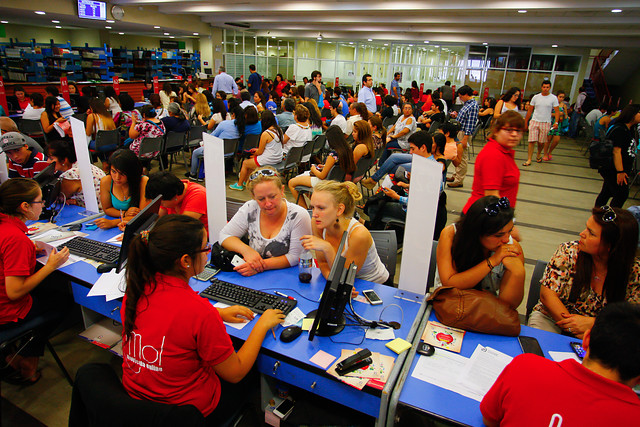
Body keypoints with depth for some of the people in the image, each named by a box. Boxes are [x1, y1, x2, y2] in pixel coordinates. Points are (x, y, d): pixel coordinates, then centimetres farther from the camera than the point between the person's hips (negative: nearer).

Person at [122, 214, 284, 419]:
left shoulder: (136, 287, -13)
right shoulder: (199, 310, -34)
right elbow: (235, 374, -19)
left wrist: (216, 313, 6)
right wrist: (262, 325, -9)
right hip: (185, 407, -6)